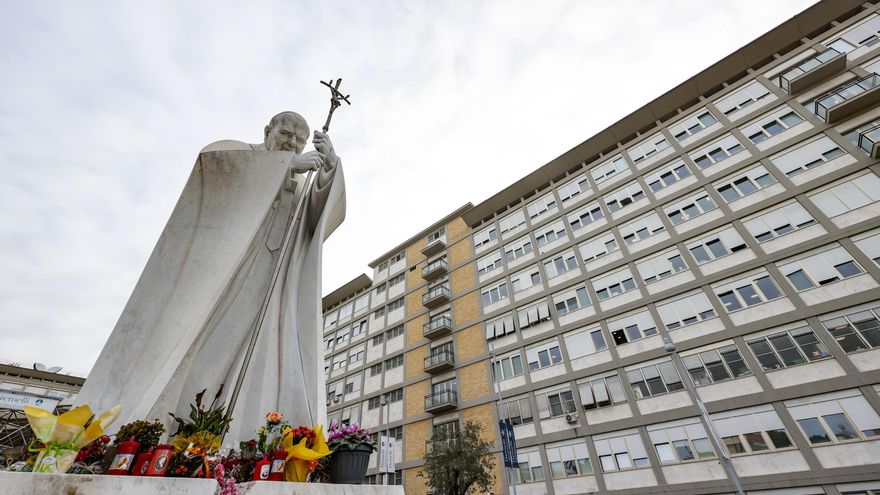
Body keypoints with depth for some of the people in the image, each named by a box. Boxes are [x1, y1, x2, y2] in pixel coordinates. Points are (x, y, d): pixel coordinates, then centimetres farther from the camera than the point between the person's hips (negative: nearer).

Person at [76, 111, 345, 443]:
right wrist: (287, 164, -12)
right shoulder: (236, 151, 18)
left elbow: (325, 218, 3)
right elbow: (213, 156, -8)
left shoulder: (301, 189, 24)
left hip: (260, 293, 3)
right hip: (213, 273, -2)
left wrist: (331, 165, -12)